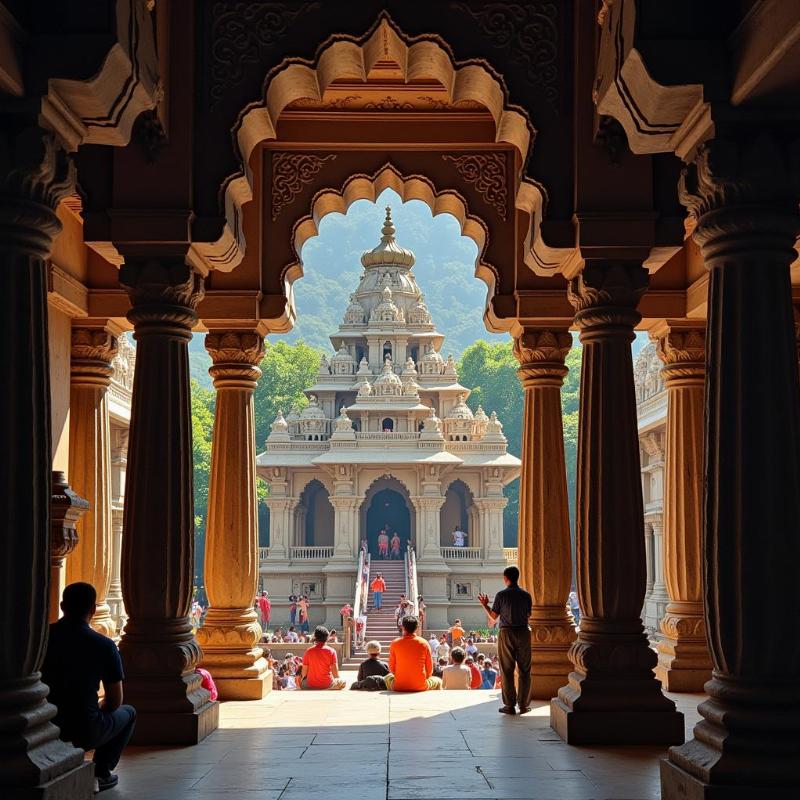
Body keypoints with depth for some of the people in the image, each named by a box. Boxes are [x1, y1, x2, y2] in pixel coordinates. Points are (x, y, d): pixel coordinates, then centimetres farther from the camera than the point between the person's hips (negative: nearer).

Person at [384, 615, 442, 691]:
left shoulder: (395, 643, -4)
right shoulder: (424, 643, -4)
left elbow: (391, 669, 3)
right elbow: (429, 669, 0)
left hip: (399, 687, 1)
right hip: (420, 687, -1)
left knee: (387, 678, 36)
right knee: (438, 681, 31)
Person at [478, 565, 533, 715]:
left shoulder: (501, 595, -6)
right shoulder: (526, 595, 0)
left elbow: (493, 617, -1)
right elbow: (528, 615, 6)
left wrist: (485, 605, 15)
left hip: (506, 633, -2)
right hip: (523, 632, 2)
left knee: (507, 670, 4)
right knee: (524, 670, 8)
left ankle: (509, 705, 3)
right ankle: (524, 704, 8)